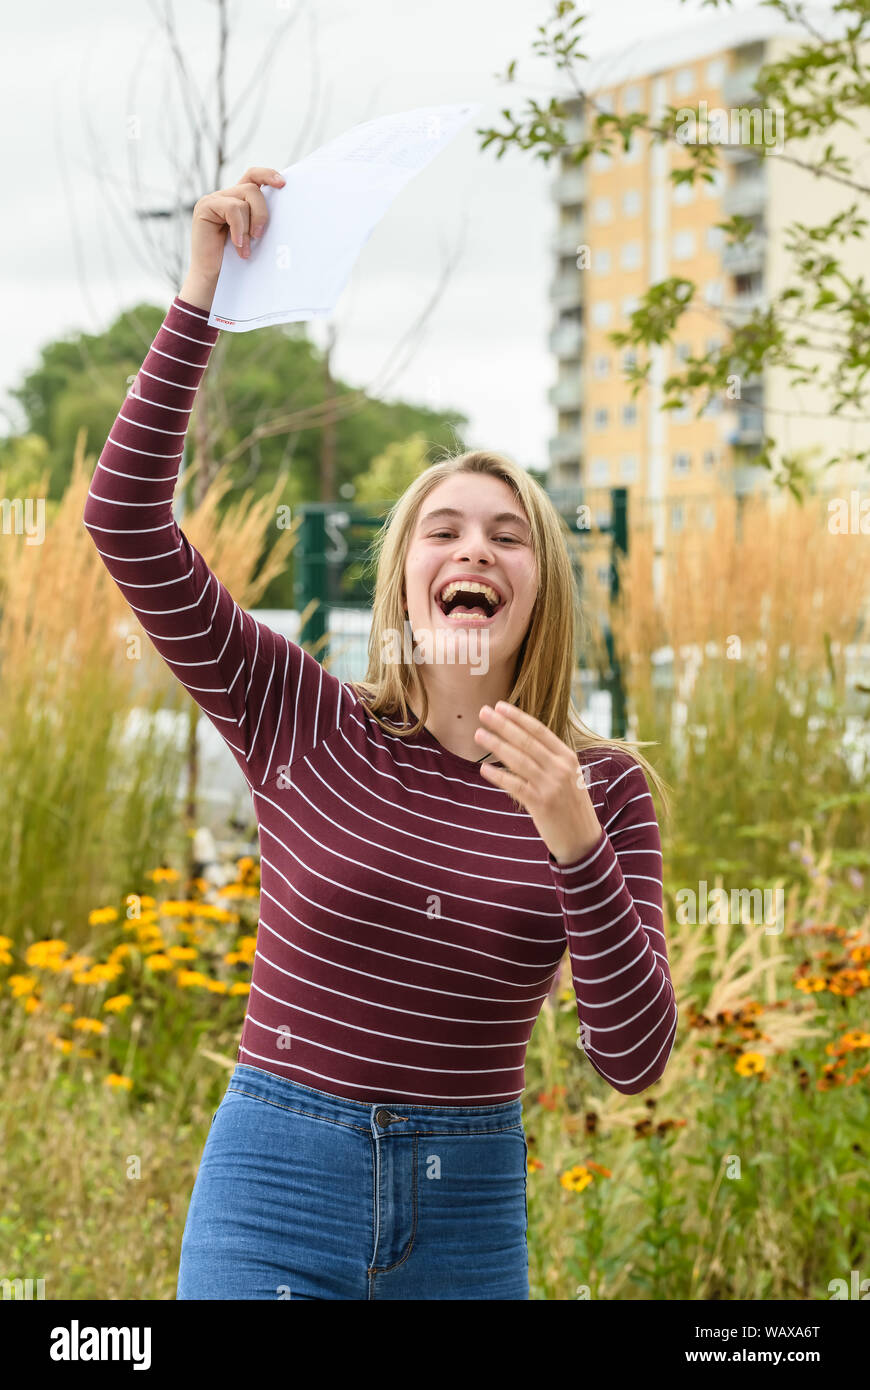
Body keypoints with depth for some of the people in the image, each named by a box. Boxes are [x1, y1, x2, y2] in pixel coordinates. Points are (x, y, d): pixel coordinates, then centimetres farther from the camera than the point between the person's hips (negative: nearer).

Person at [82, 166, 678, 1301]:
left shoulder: (604, 787, -1)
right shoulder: (307, 725, -3)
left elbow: (635, 1059, -8)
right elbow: (124, 520, -9)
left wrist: (575, 844, -21)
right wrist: (202, 299, -13)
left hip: (471, 1210, 2)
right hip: (278, 1180, -1)